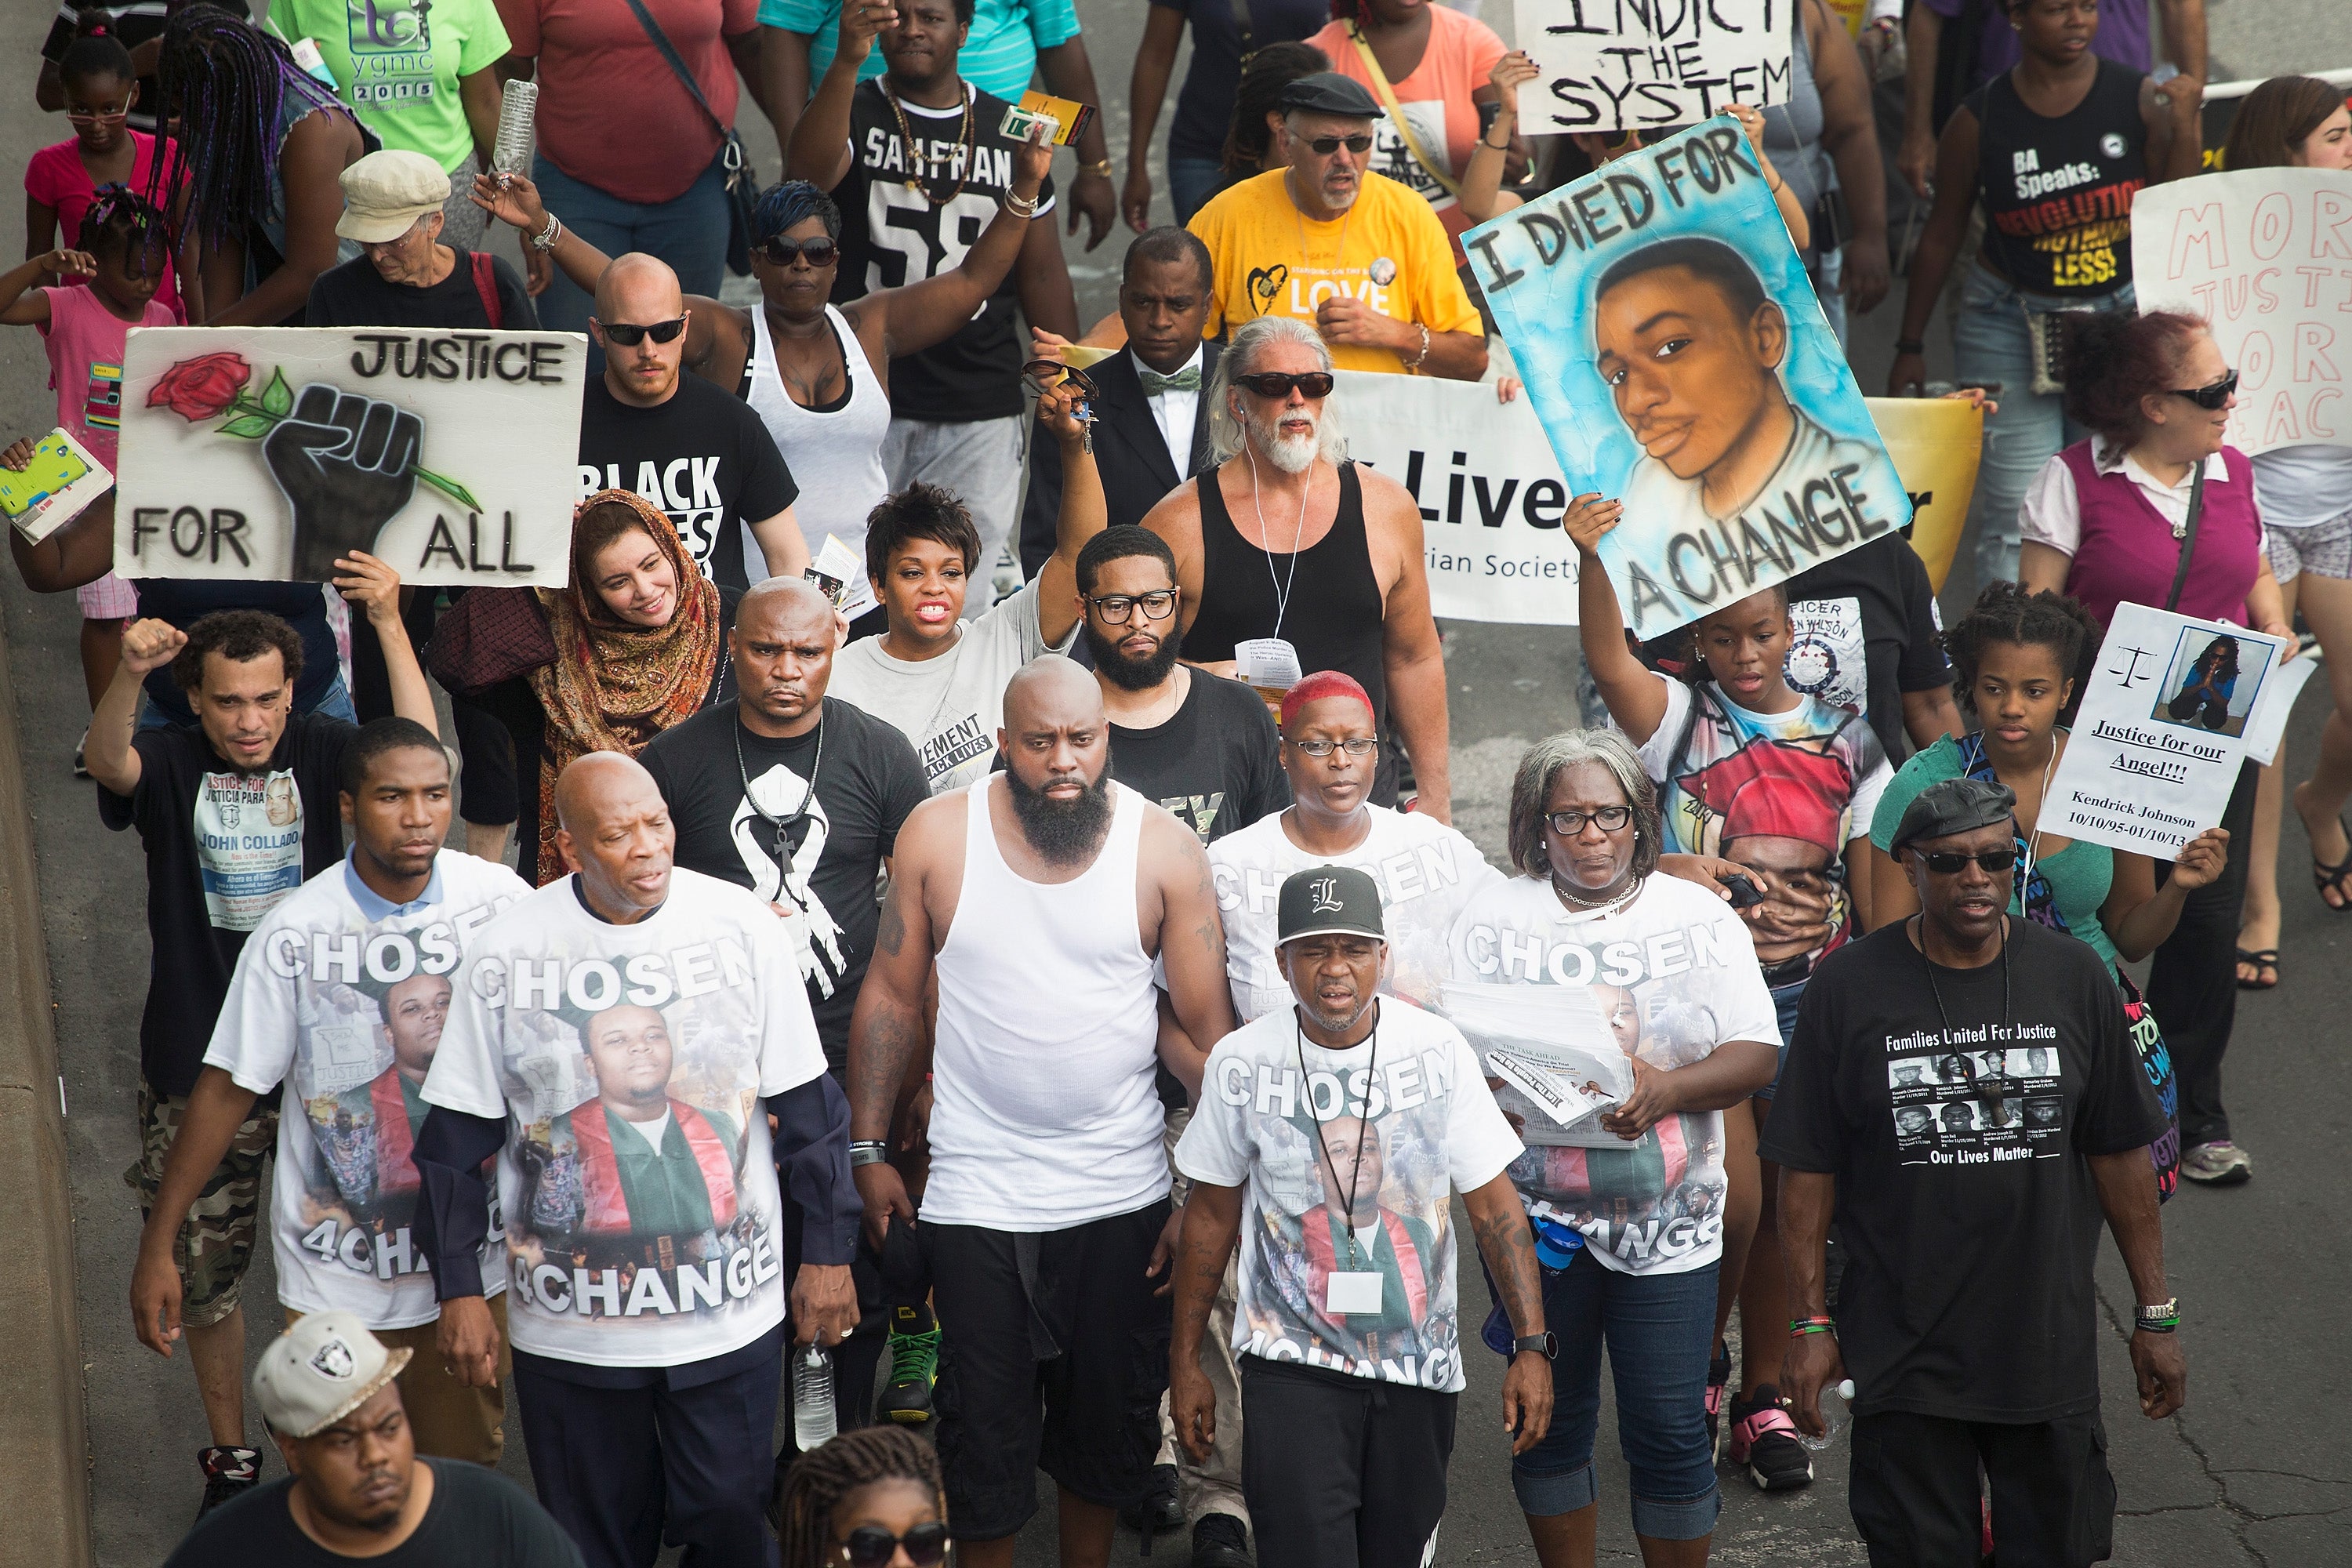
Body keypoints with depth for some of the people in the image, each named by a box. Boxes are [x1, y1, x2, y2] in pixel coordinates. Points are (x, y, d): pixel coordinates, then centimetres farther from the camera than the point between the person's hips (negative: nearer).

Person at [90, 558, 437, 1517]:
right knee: (204, 1274, 13)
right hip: (197, 1068, 1)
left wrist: (389, 626, -37)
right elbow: (108, 762, -29)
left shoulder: (323, 753, -5)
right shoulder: (169, 766, -6)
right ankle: (230, 1457, 31)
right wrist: (127, 673, -51)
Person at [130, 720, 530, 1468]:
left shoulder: (499, 899, -10)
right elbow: (228, 1089, -7)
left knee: (466, 1465, 16)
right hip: (336, 1279, -1)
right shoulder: (295, 933, -15)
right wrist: (157, 1247, -6)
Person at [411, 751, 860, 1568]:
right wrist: (459, 1292, 0)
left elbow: (807, 1107, 0)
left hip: (731, 1318, 0)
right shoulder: (503, 953, -7)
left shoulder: (742, 927, -7)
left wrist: (826, 1254, 2)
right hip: (569, 1334, 0)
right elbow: (455, 1139, 0)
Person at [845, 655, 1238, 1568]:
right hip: (975, 1194, 0)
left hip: (1122, 1194, 1)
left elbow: (1208, 1032, -4)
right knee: (986, 1429, 8)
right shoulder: (936, 836, -6)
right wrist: (870, 1152, 2)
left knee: (1109, 1420, 14)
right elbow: (893, 996, 2)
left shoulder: (1164, 849, -7)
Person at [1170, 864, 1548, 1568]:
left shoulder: (1437, 1049, -6)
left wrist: (1531, 1347, -8)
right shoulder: (1241, 1062, -5)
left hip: (1419, 1363, 2)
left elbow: (1495, 1207, -2)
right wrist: (1185, 1362, 7)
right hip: (1291, 1363, -1)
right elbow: (1211, 1215, 5)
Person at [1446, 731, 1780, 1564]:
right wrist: (1495, 1083, -22)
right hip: (1535, 1211, 1)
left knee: (1669, 1432, 0)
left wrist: (1669, 1088, -21)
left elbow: (1755, 1056, -2)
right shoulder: (1494, 917, 3)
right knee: (1549, 1422, 10)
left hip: (1667, 1218, 0)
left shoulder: (1700, 916, 4)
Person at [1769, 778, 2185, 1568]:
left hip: (2050, 1346, 2)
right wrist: (1810, 1323, -5)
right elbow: (1808, 1170, -2)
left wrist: (2155, 1314, 7)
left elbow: (2120, 1155, 6)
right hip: (1901, 1349, -2)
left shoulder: (2074, 977, 1)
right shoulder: (1849, 986, -5)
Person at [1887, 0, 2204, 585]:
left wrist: (2185, 125, -14)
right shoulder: (1980, 120, -5)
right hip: (2010, 331, -2)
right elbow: (1940, 236, 5)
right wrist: (1910, 346, 8)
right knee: (2015, 522, -5)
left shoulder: (2140, 99, -3)